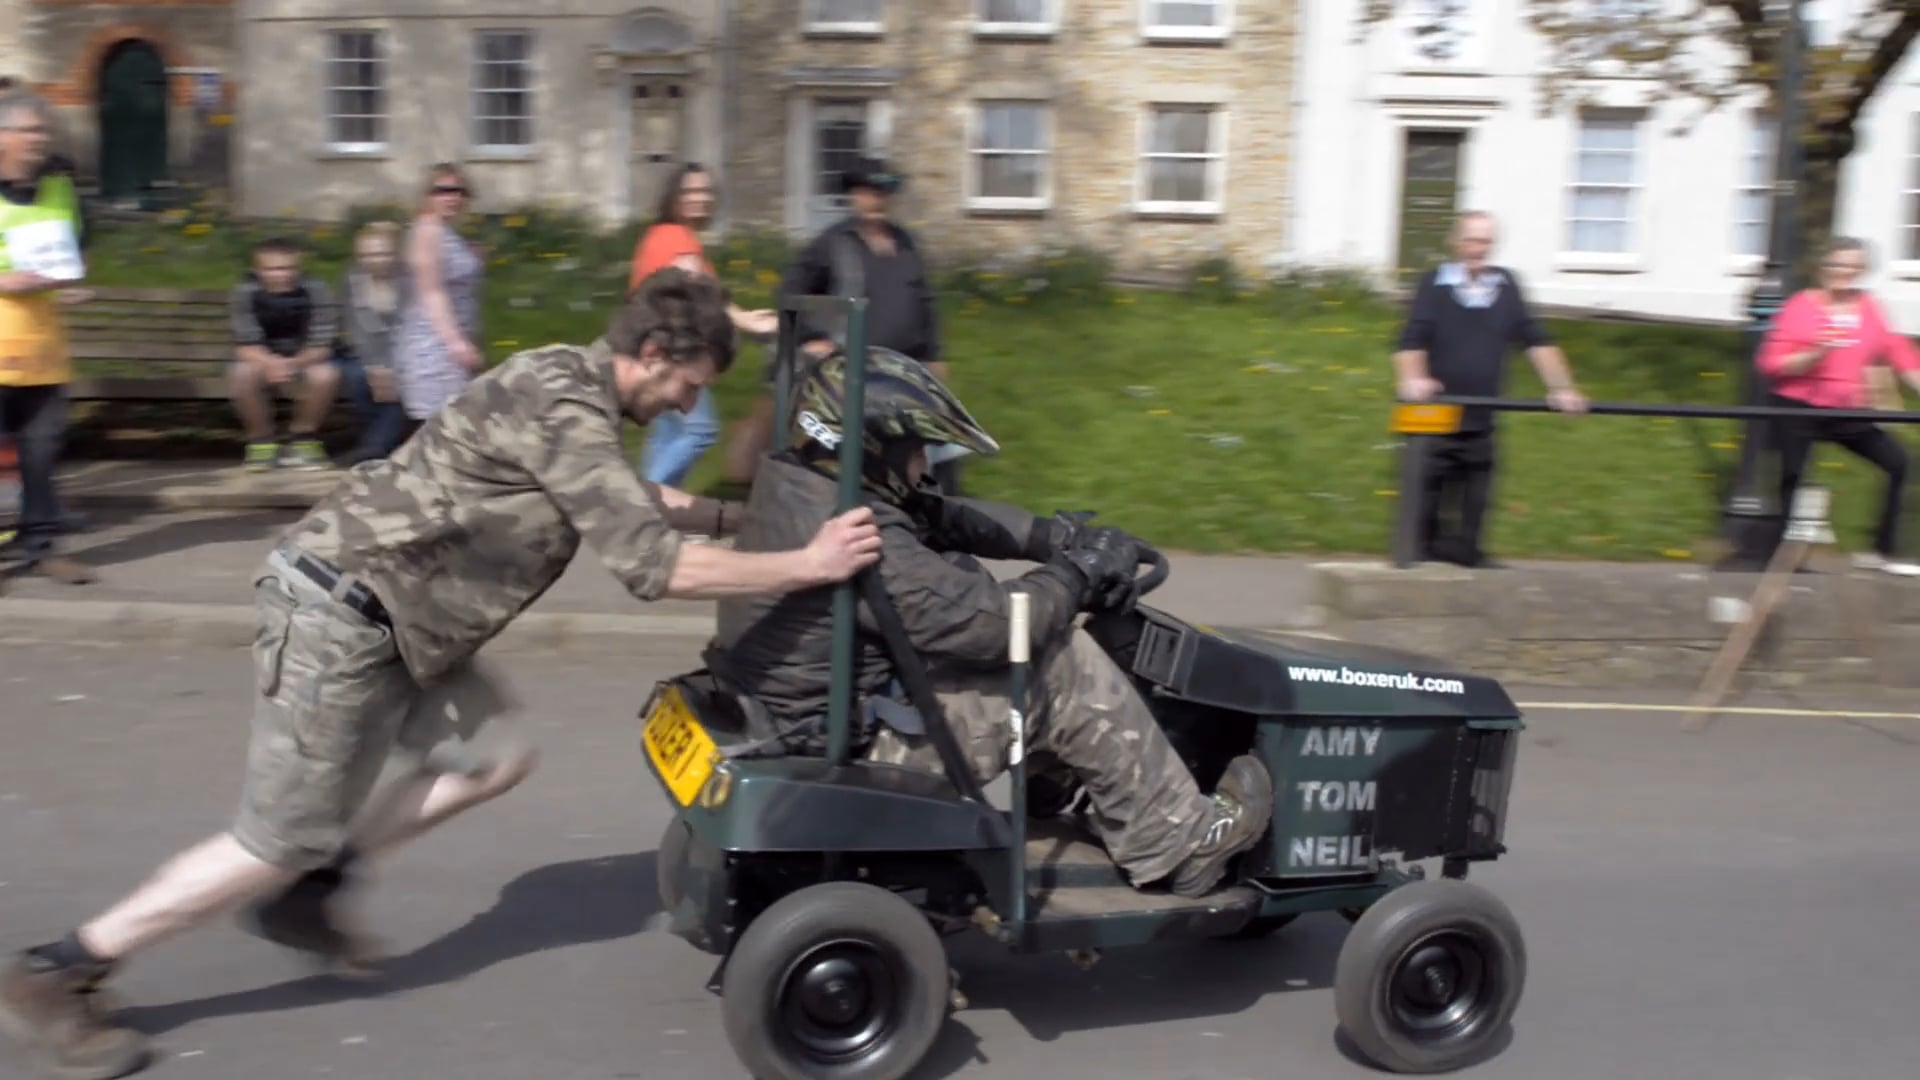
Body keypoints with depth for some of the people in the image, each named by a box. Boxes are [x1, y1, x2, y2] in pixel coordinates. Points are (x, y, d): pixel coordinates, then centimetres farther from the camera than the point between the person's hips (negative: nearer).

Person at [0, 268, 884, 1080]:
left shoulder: (568, 380, 8)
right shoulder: (565, 409, -22)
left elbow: (634, 501, 25)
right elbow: (647, 564, -27)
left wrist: (739, 514, 19)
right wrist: (806, 564, -22)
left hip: (382, 611, 10)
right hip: (339, 611, -10)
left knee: (494, 759, 9)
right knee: (283, 839, 0)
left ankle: (305, 896, 22)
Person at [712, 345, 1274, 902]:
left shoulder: (795, 482, 3)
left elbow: (948, 518, 7)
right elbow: (988, 623, -25)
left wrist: (1060, 537, 0)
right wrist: (1078, 572, -8)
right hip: (854, 747, -10)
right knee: (1068, 666, -8)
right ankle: (1182, 846, 6)